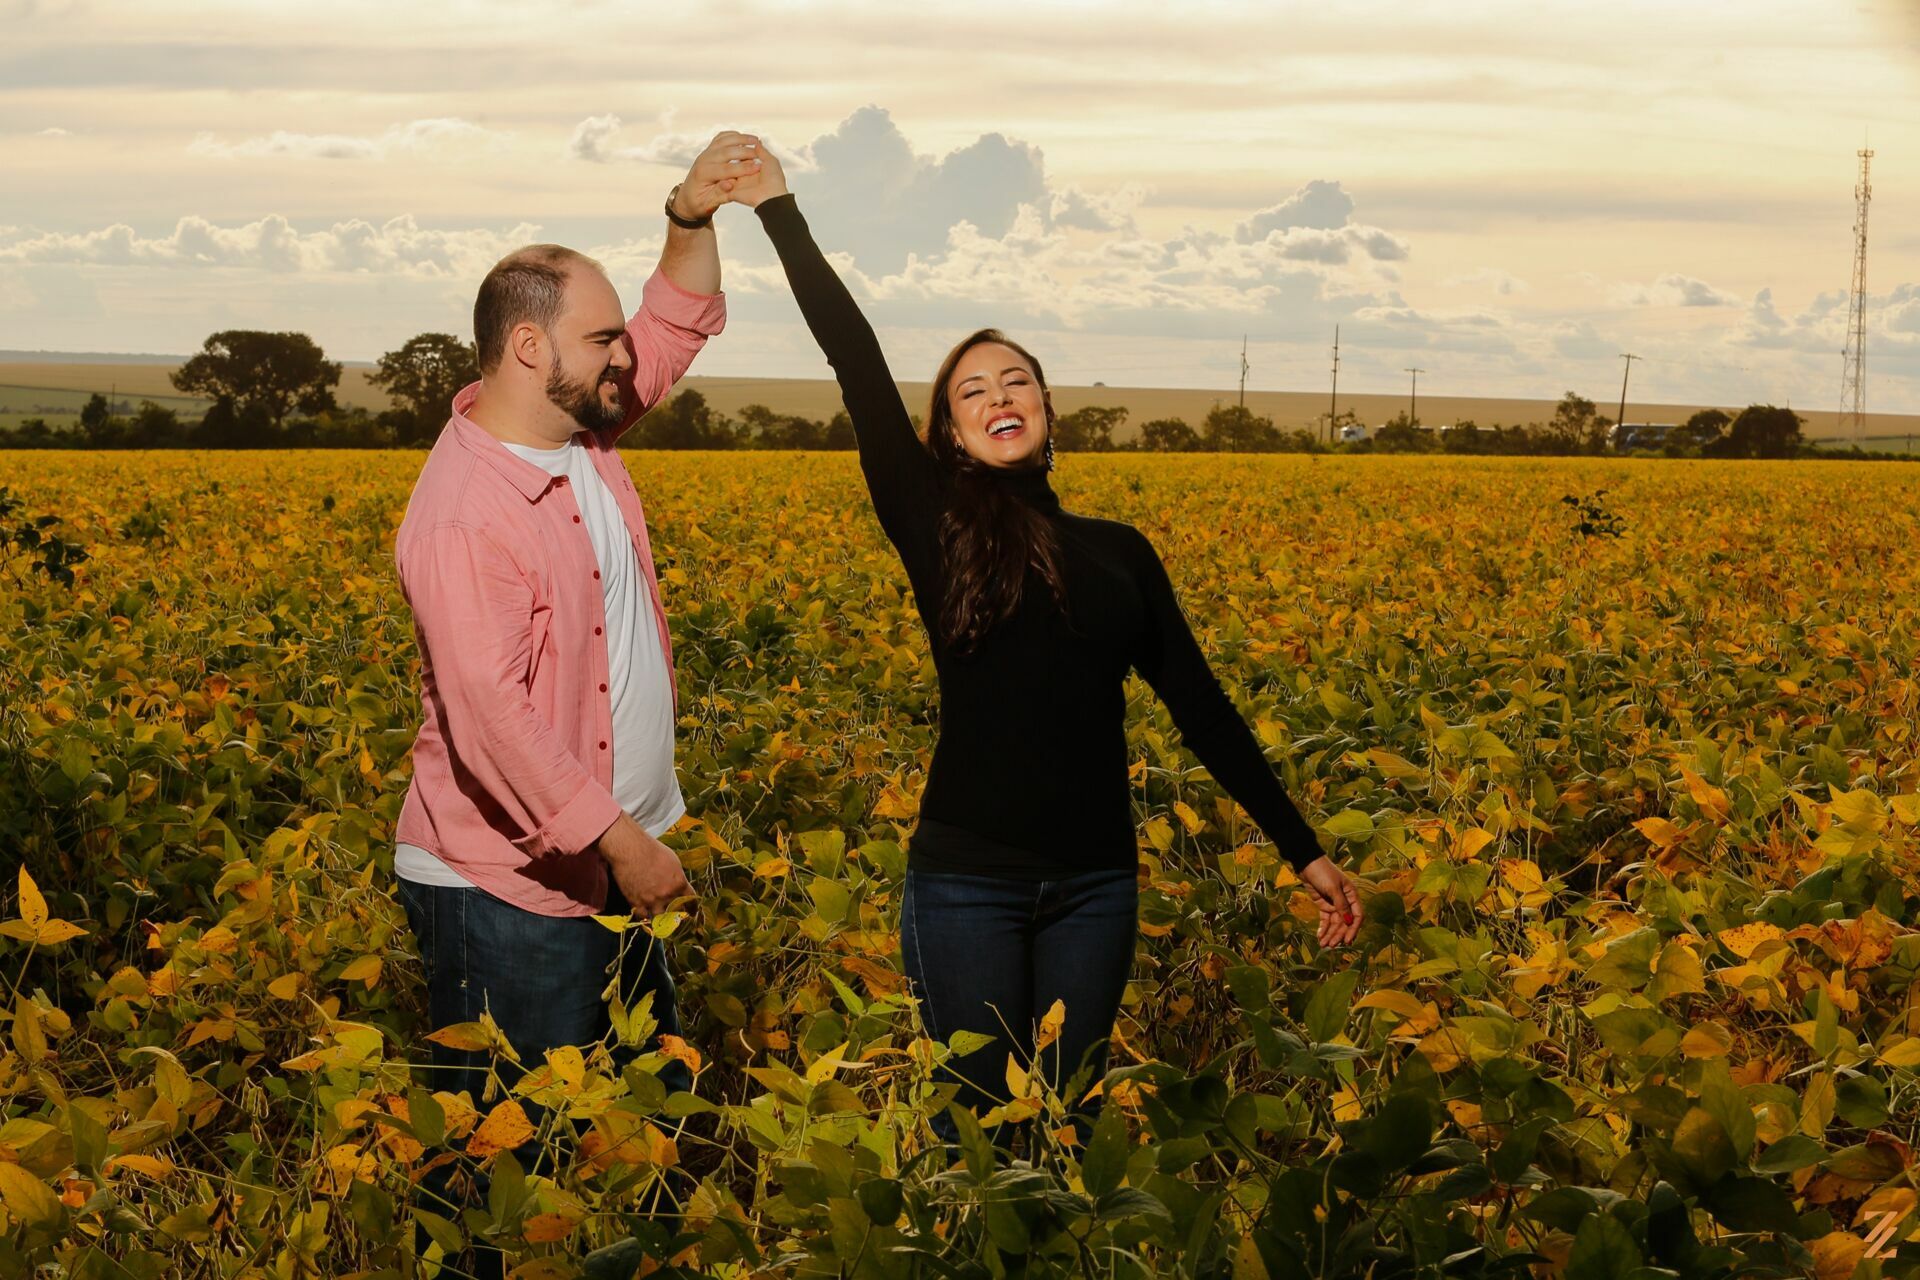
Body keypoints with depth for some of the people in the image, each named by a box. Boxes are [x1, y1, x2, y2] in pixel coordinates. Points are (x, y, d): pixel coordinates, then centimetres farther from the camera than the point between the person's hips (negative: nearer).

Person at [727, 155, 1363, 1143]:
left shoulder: (1120, 552, 10)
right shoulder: (933, 524, 2)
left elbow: (1199, 707, 12)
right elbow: (858, 363, -3)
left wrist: (1302, 848, 10)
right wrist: (779, 209, -4)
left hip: (1094, 883, 3)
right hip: (967, 877, -2)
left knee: (1065, 1120, 10)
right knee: (978, 1118, 5)